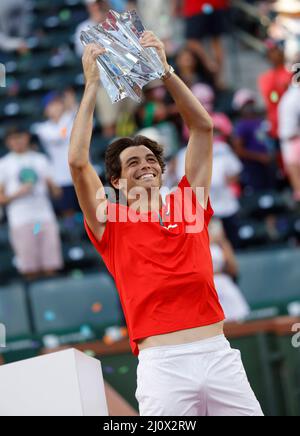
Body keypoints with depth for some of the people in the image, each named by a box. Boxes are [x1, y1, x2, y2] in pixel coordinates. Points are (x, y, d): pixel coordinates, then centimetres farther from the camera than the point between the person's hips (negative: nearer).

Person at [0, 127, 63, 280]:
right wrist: (18, 193, -12)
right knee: (31, 272, -6)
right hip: (21, 221, -2)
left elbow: (52, 187, 16)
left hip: (45, 217, 2)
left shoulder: (40, 159, 17)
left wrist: (55, 189, -7)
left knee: (51, 268, -2)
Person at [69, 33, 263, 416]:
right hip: (162, 364, -3)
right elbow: (78, 162, 0)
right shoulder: (112, 223, 12)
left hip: (219, 354, 3)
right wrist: (91, 84, 6)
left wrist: (164, 71, 14)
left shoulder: (188, 205, 18)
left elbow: (202, 127, 18)